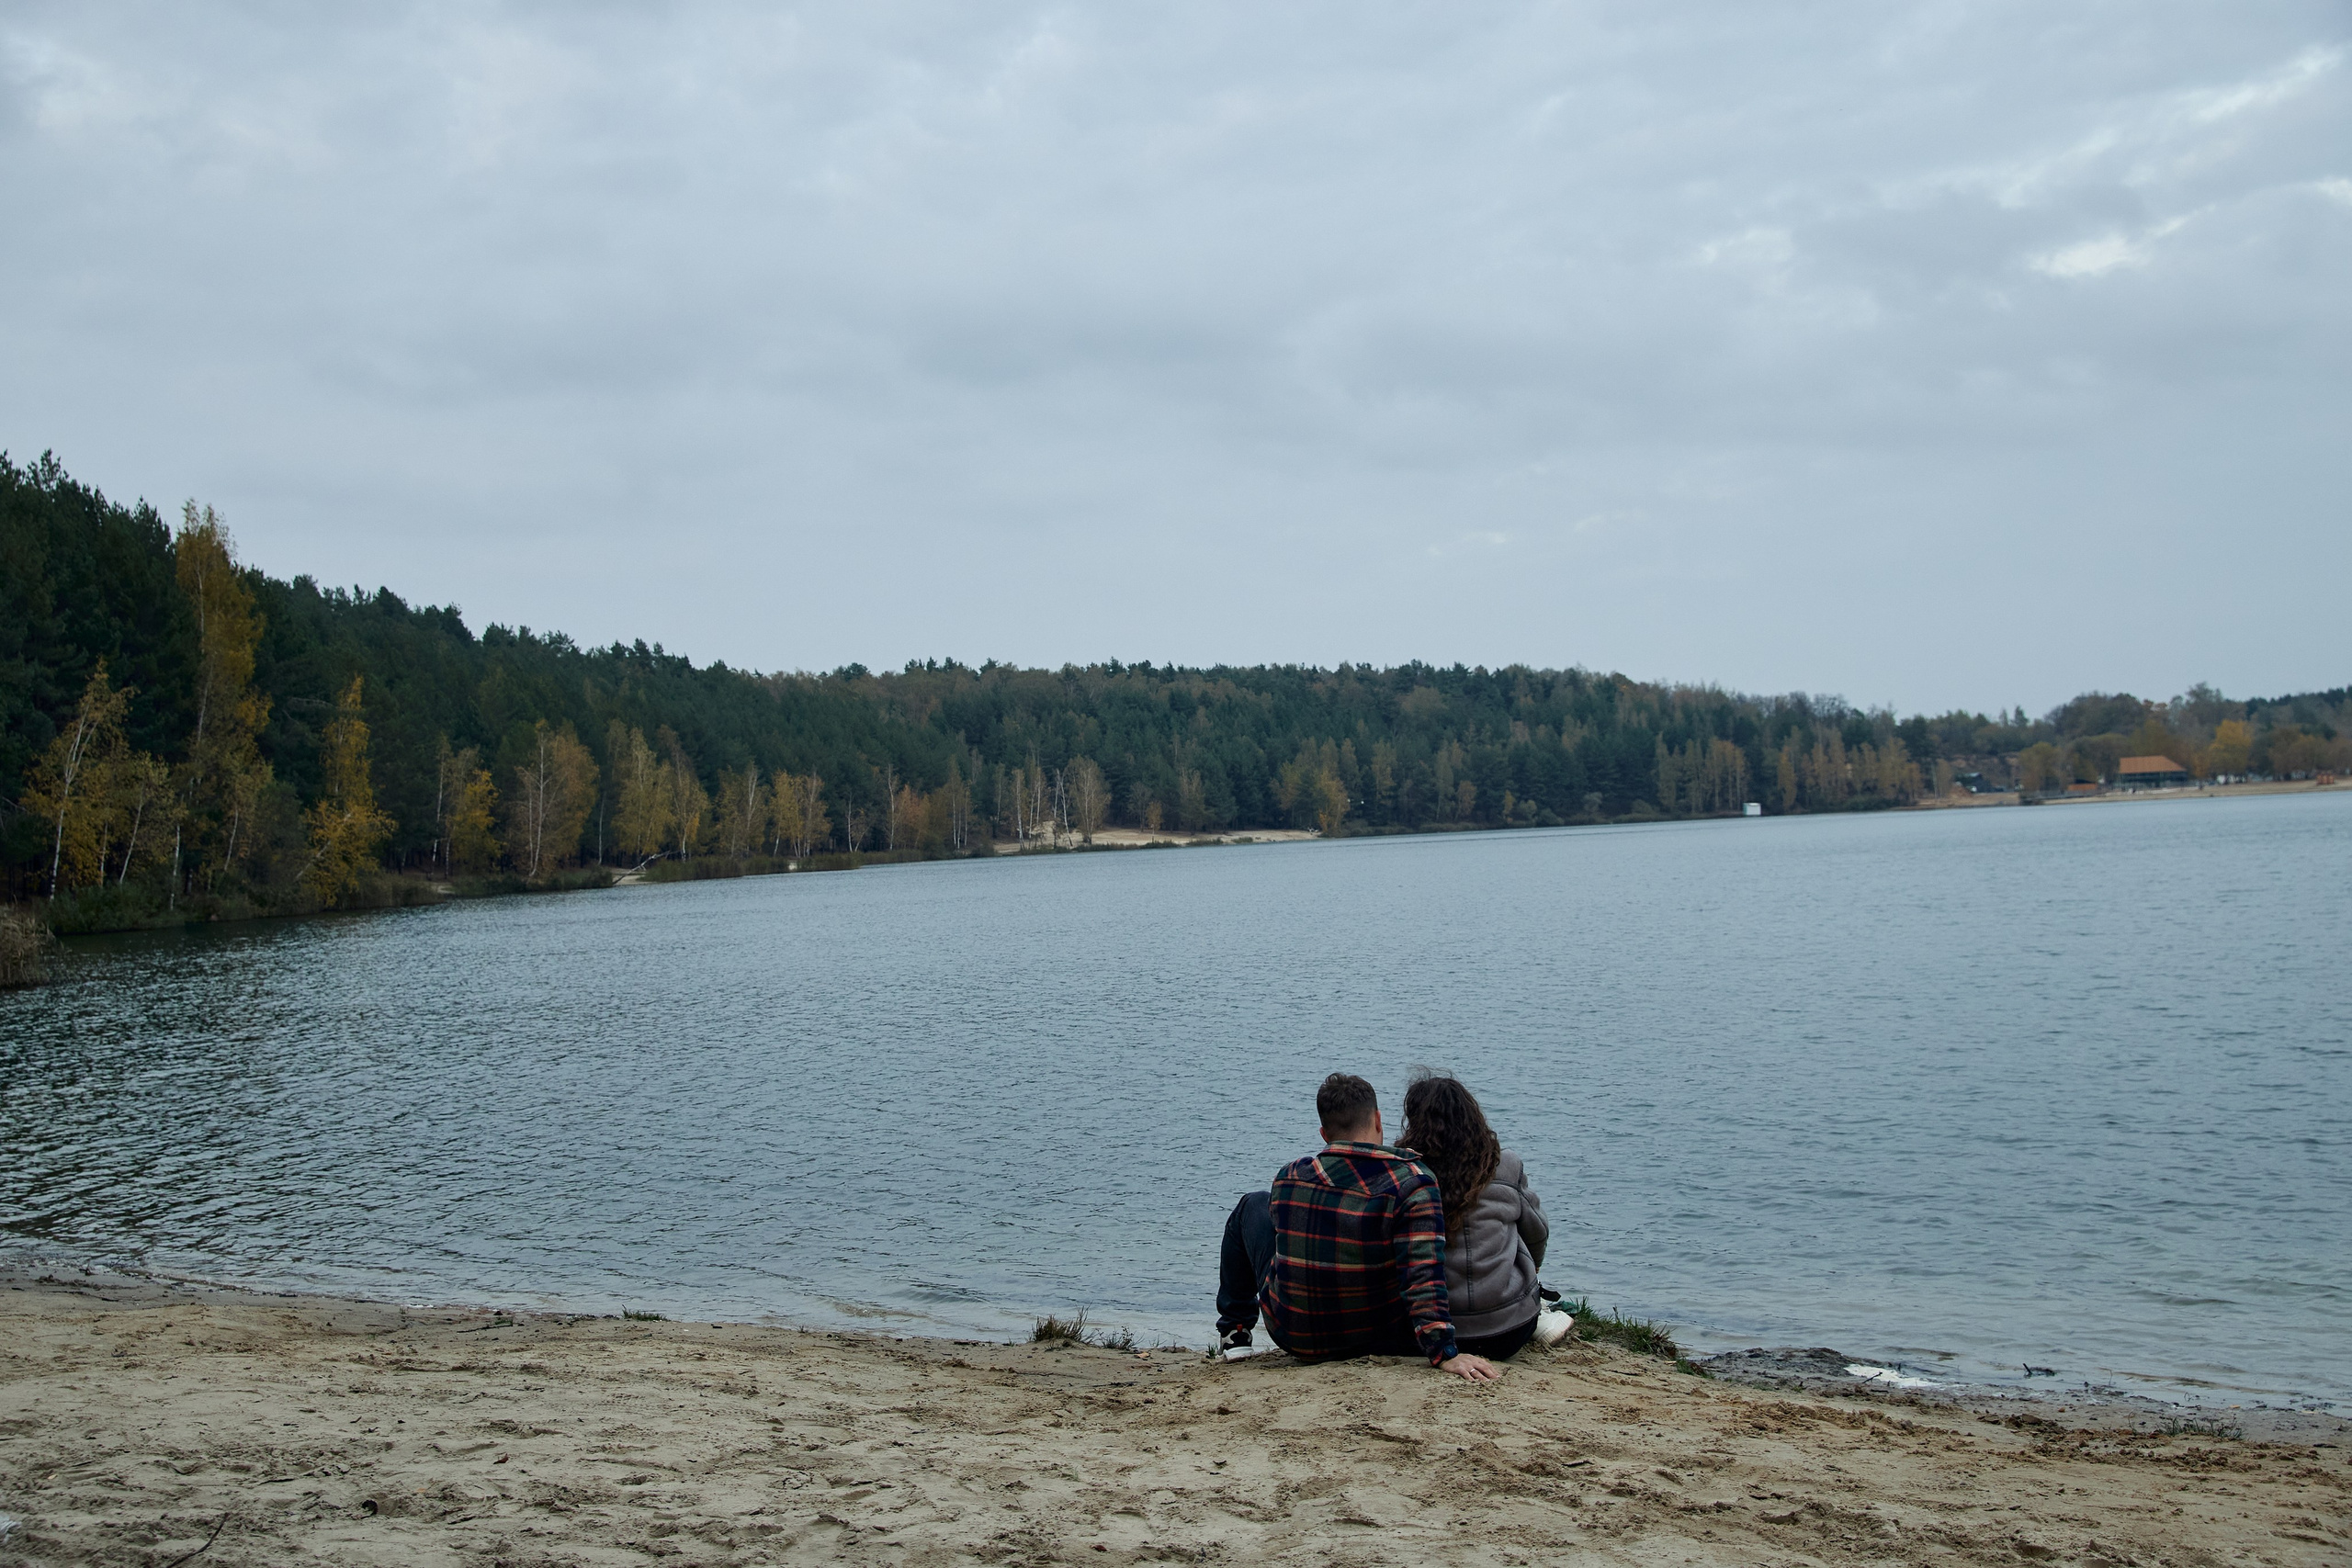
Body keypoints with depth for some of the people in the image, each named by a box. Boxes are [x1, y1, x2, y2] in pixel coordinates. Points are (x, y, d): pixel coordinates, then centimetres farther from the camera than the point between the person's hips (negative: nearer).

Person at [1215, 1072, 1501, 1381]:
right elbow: (1423, 1275, -31)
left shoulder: (1286, 1178, -12)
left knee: (1253, 1205, 26)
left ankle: (1234, 1327, 40)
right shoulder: (1412, 1182, -21)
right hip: (1381, 1338, -1)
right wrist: (1445, 1353, -32)